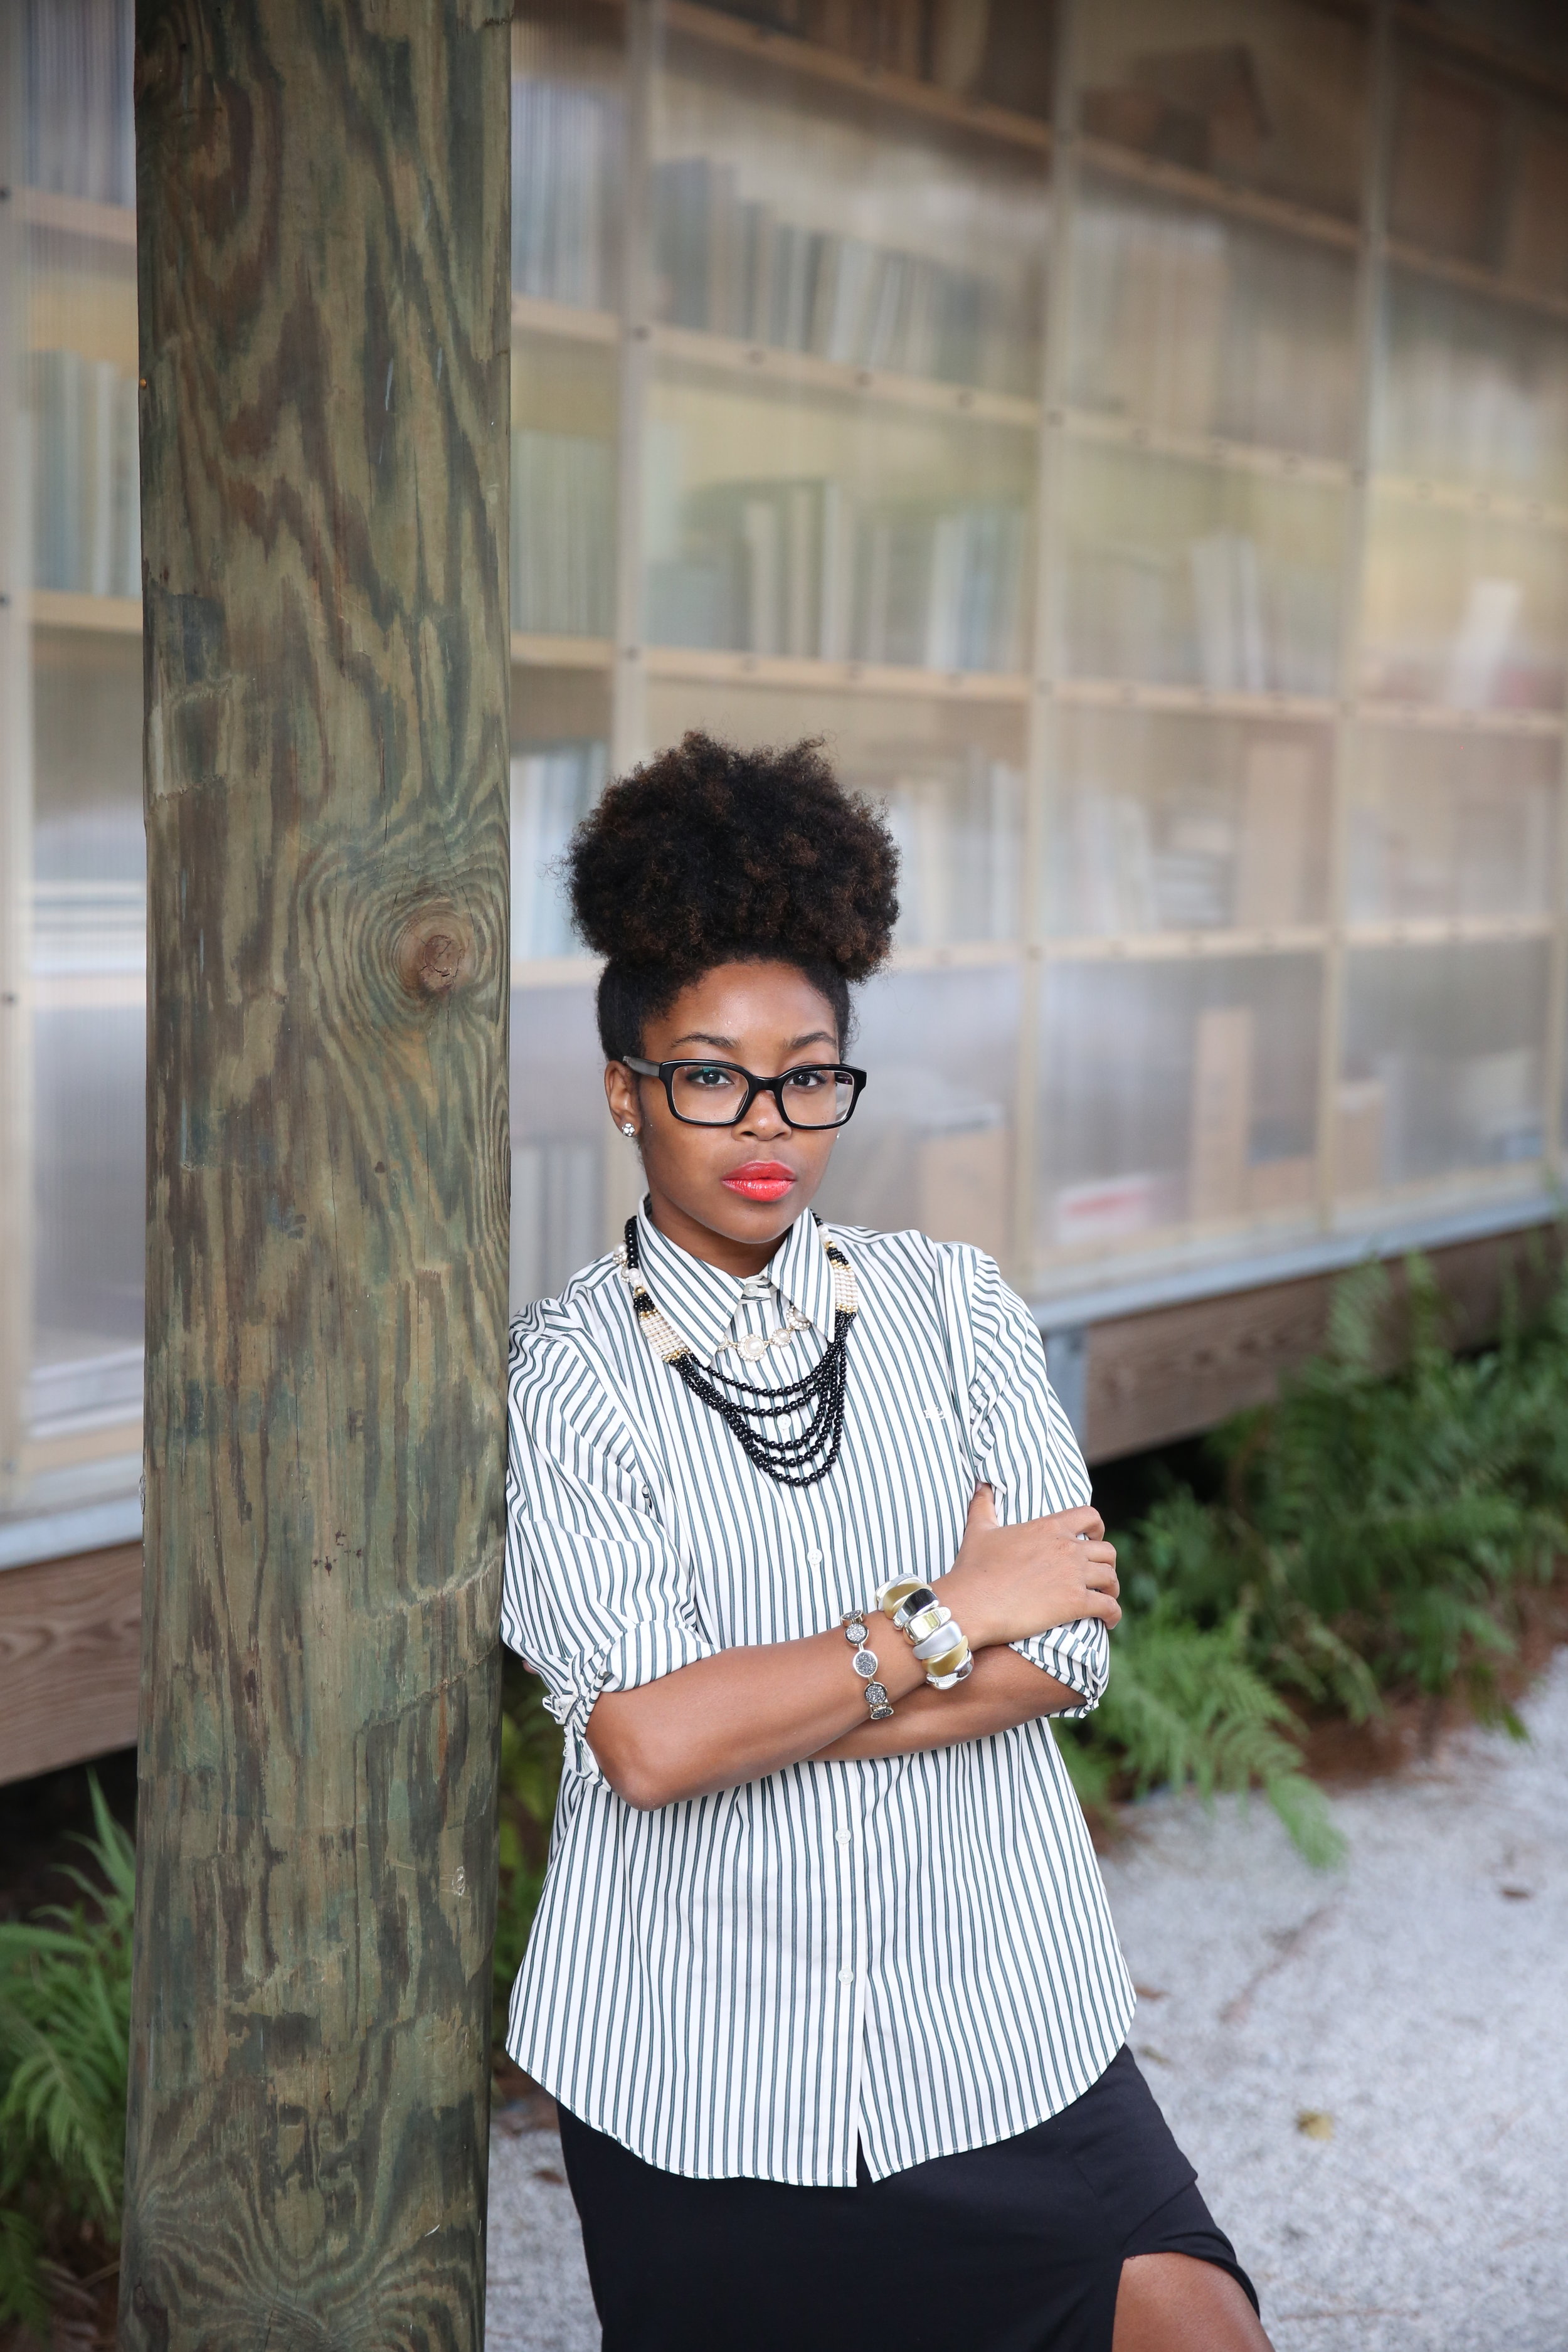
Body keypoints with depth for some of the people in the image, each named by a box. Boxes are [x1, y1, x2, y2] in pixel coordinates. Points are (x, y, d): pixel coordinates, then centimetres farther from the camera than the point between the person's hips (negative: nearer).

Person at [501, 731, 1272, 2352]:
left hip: (997, 2021, 2)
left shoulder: (954, 1306, 3)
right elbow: (647, 1741, -18)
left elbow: (1066, 1655, -5)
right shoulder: (568, 1369, -7)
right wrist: (948, 1616, -11)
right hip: (702, 2068, -2)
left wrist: (745, 1704, -13)